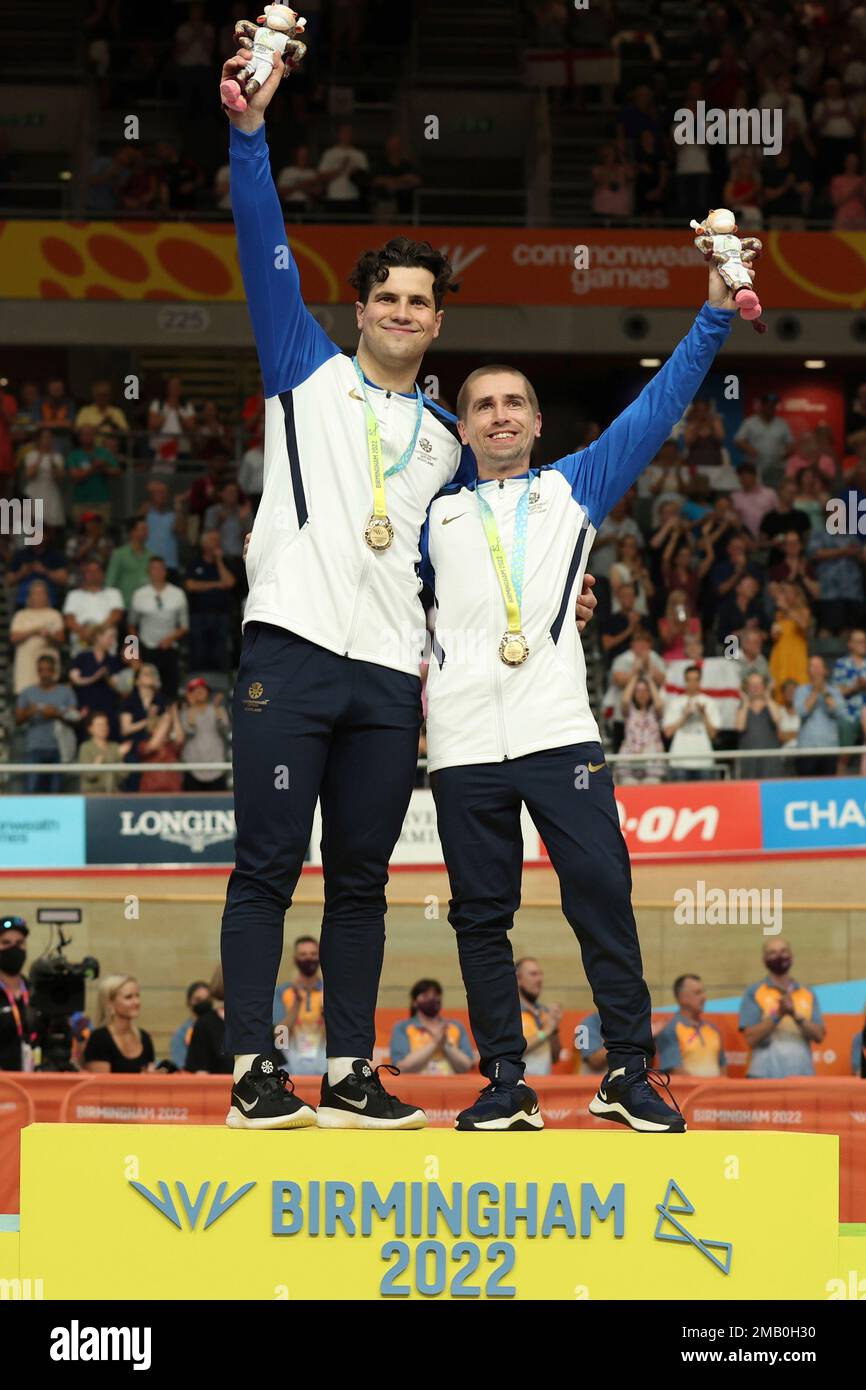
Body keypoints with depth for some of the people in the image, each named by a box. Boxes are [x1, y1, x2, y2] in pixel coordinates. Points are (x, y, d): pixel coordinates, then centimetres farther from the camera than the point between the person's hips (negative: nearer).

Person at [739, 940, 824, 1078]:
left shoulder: (808, 994, 14)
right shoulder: (754, 993, 5)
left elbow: (819, 1036, 5)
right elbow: (751, 1038, -4)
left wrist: (796, 1016, -11)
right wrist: (778, 1014, -15)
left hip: (803, 1076, 3)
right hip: (765, 1077, -3)